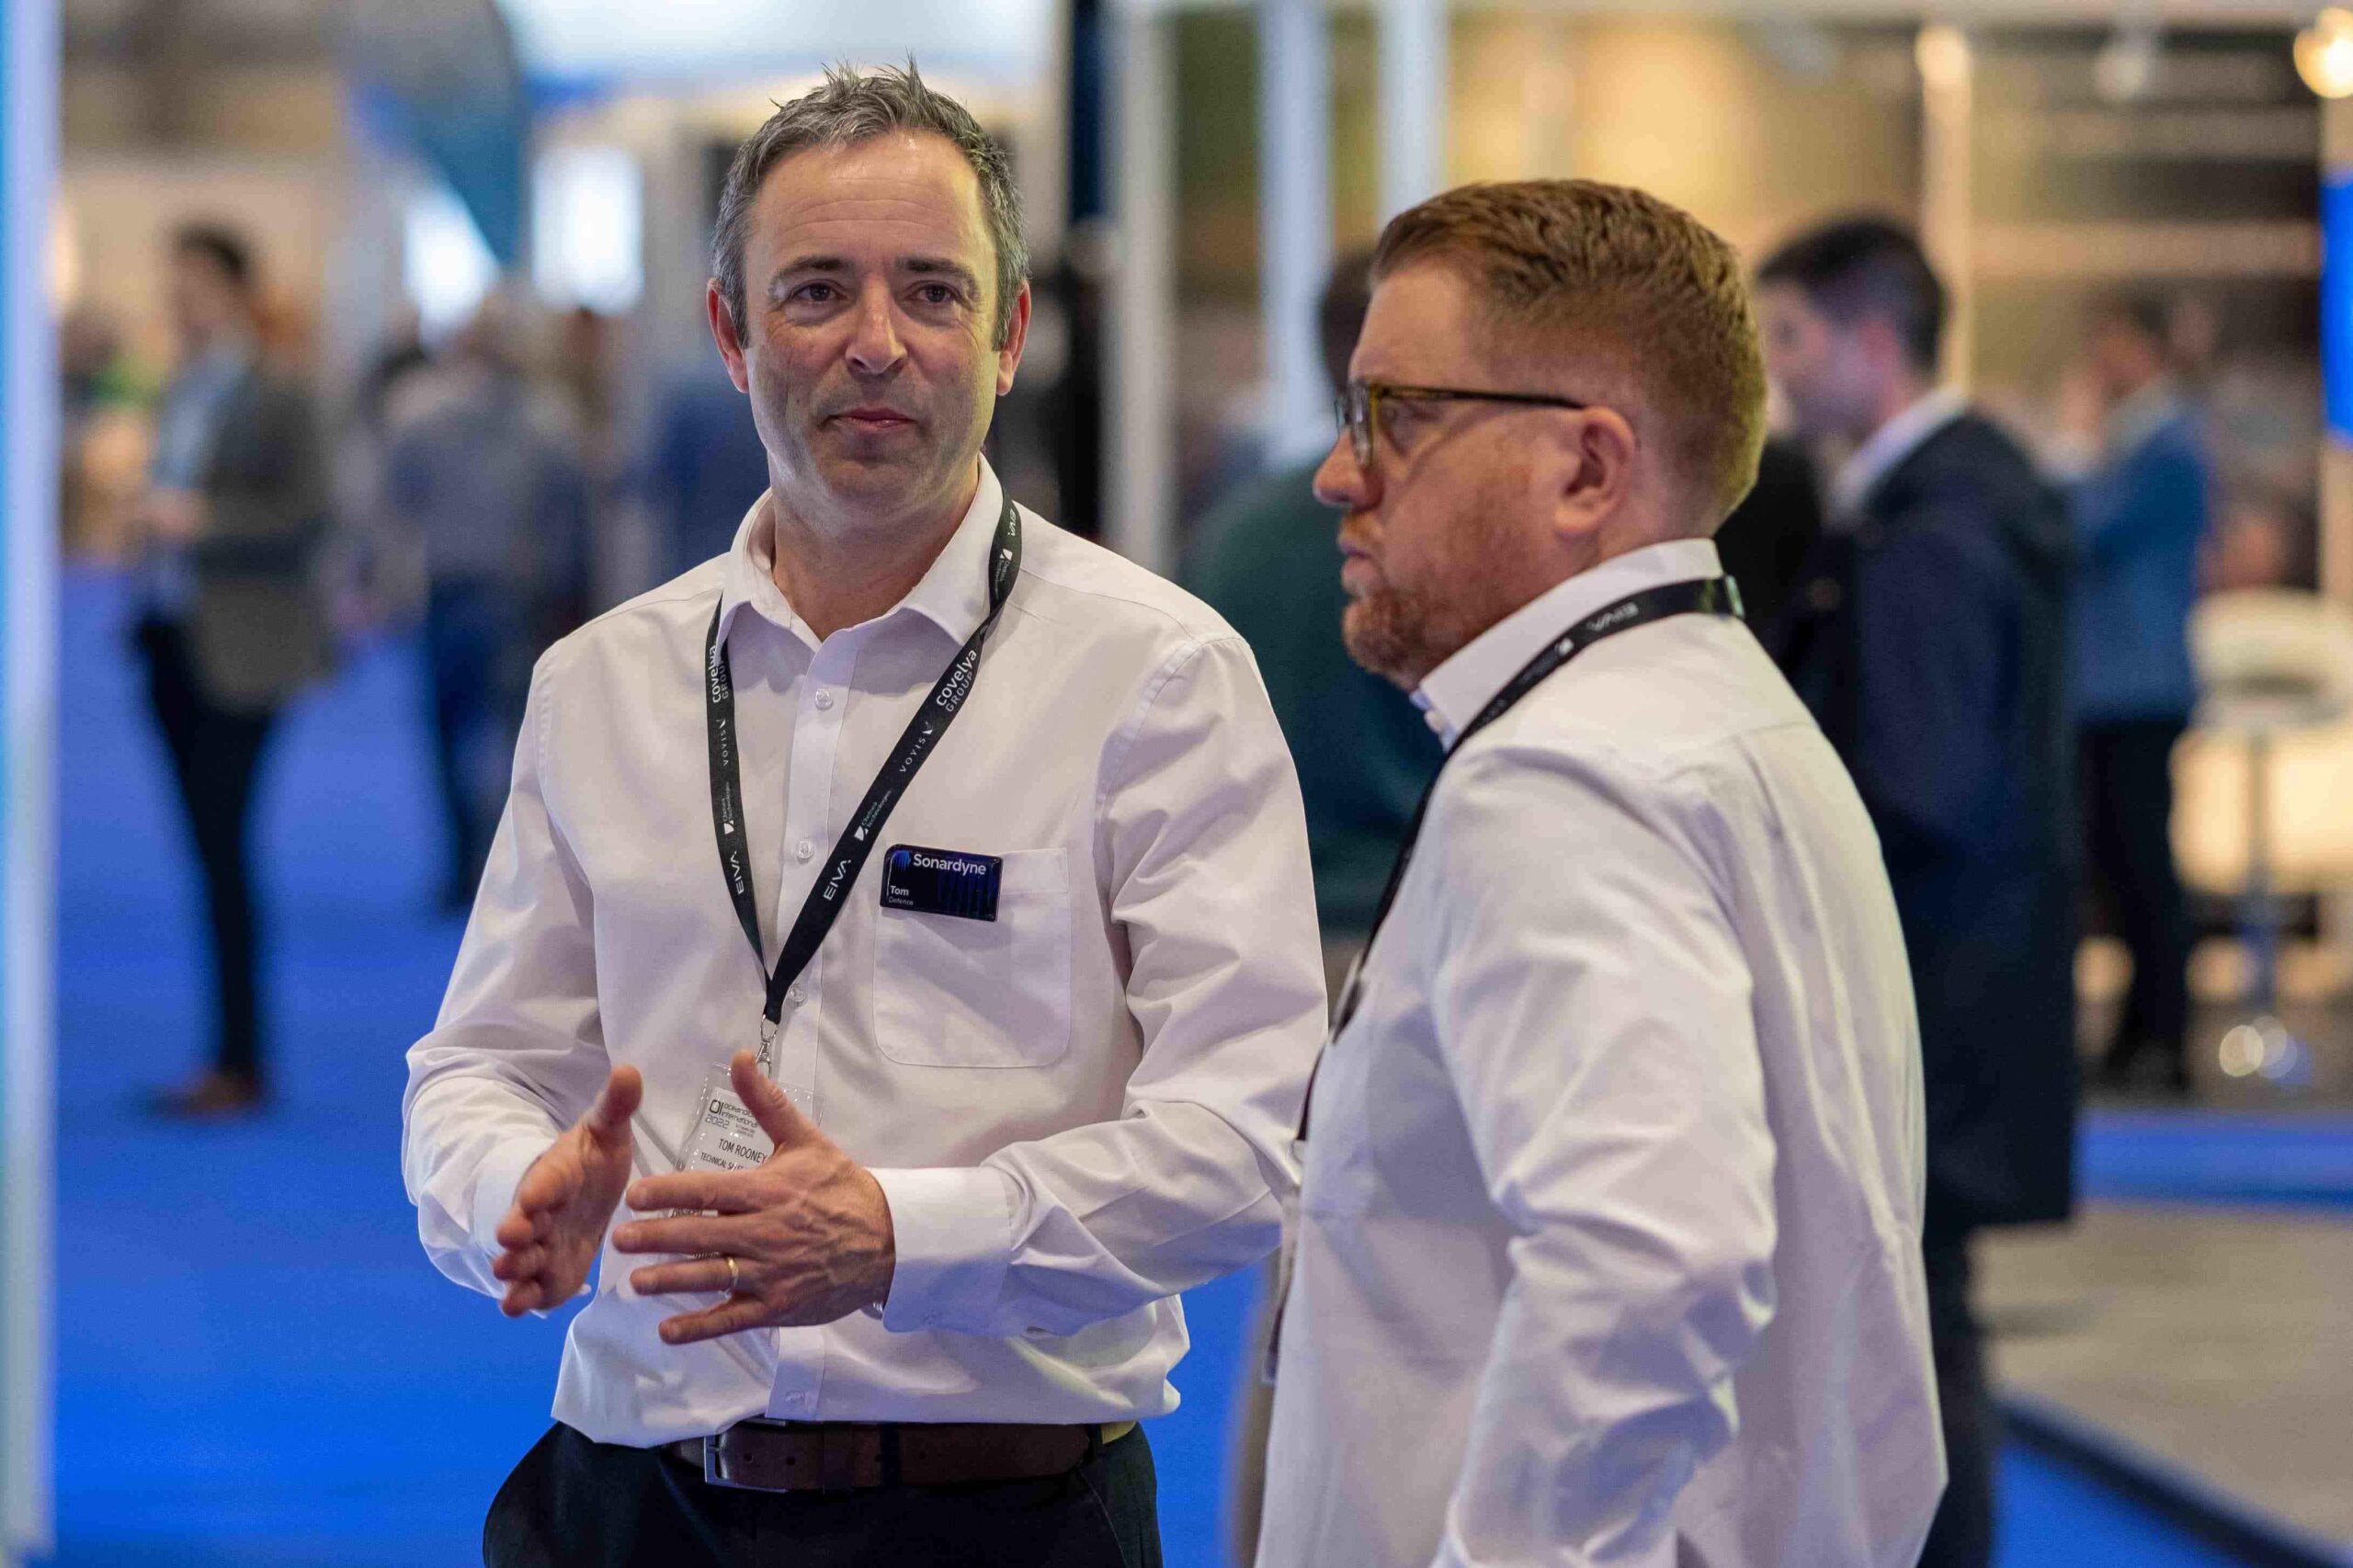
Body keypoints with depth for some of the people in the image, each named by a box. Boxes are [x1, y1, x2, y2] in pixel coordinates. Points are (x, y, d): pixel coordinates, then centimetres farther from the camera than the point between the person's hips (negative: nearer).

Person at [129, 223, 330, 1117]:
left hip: (236, 653, -8)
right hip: (173, 640, 8)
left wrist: (197, 521, -20)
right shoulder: (182, 394, 13)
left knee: (223, 849, -9)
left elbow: (307, 521, -13)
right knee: (208, 849, 9)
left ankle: (240, 1065, -3)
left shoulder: (277, 400, -9)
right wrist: (151, 525, 6)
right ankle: (231, 1062, 14)